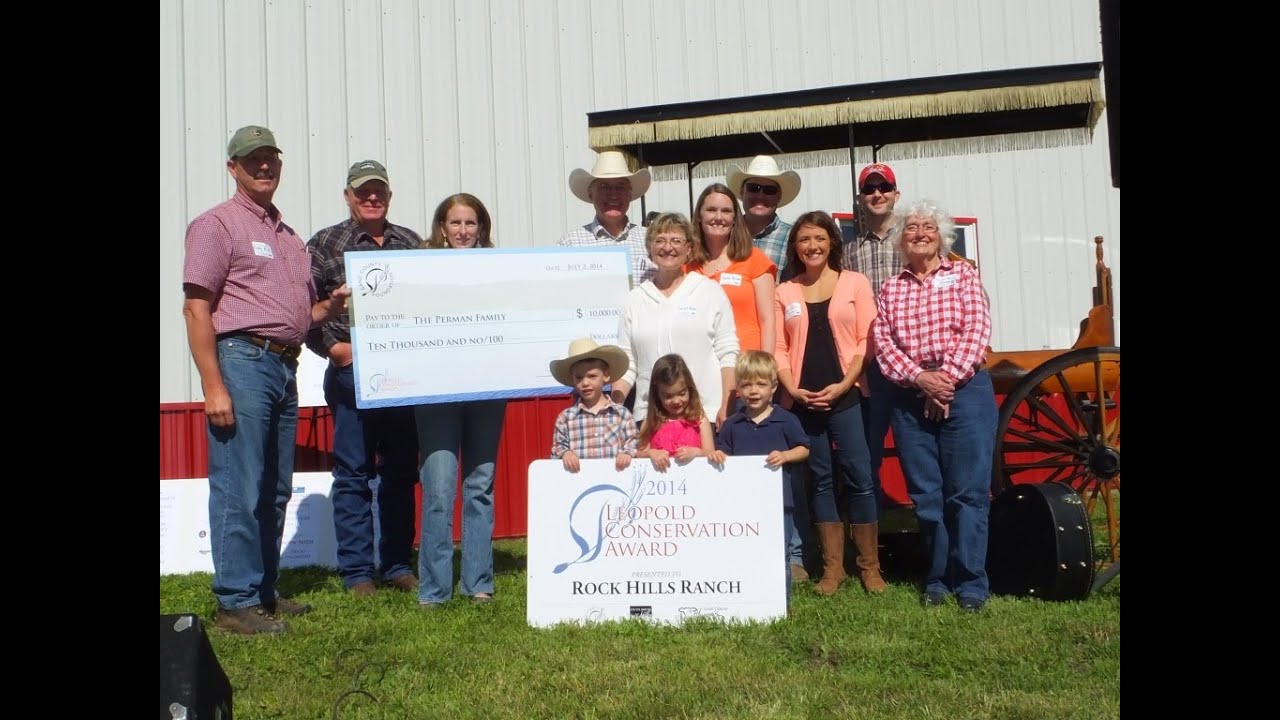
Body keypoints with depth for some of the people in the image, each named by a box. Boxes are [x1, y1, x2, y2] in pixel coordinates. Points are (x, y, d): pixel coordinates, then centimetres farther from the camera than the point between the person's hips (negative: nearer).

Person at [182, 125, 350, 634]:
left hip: (284, 368, 8)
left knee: (275, 491, 12)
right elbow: (196, 309, -9)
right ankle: (235, 603, 2)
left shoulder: (288, 237, 21)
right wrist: (213, 386, -17)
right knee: (239, 491, -6)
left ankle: (264, 592, 22)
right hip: (242, 362, -8)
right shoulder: (217, 224, -2)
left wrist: (331, 305, 4)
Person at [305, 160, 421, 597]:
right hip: (352, 373, -3)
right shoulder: (325, 244, 3)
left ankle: (398, 565, 20)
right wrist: (333, 347, -10)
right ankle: (357, 573, 10)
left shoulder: (411, 243, 12)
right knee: (353, 474, 1)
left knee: (401, 473, 9)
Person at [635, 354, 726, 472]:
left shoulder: (700, 420, 5)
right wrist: (650, 453, -16)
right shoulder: (652, 421, 8)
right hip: (660, 473, 0)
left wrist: (695, 452, -18)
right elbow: (639, 454, 4)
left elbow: (710, 453, 1)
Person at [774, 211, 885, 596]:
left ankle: (870, 566, 7)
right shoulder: (784, 292, 11)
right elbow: (779, 349, 7)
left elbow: (866, 340, -1)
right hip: (803, 399, 2)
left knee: (859, 477, -4)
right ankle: (832, 566, 14)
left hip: (846, 395, -2)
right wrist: (792, 388, -8)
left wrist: (843, 385, -11)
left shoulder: (855, 283, 5)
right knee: (821, 480, 7)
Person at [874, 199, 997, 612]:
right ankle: (937, 579, 16)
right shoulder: (890, 289, 13)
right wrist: (919, 378, -13)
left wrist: (947, 377, -14)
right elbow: (882, 343, 2)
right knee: (925, 495, 5)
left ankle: (971, 584, 3)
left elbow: (976, 330, -4)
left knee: (967, 492, -3)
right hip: (910, 397, 3)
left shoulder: (963, 275, 7)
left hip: (964, 390, -2)